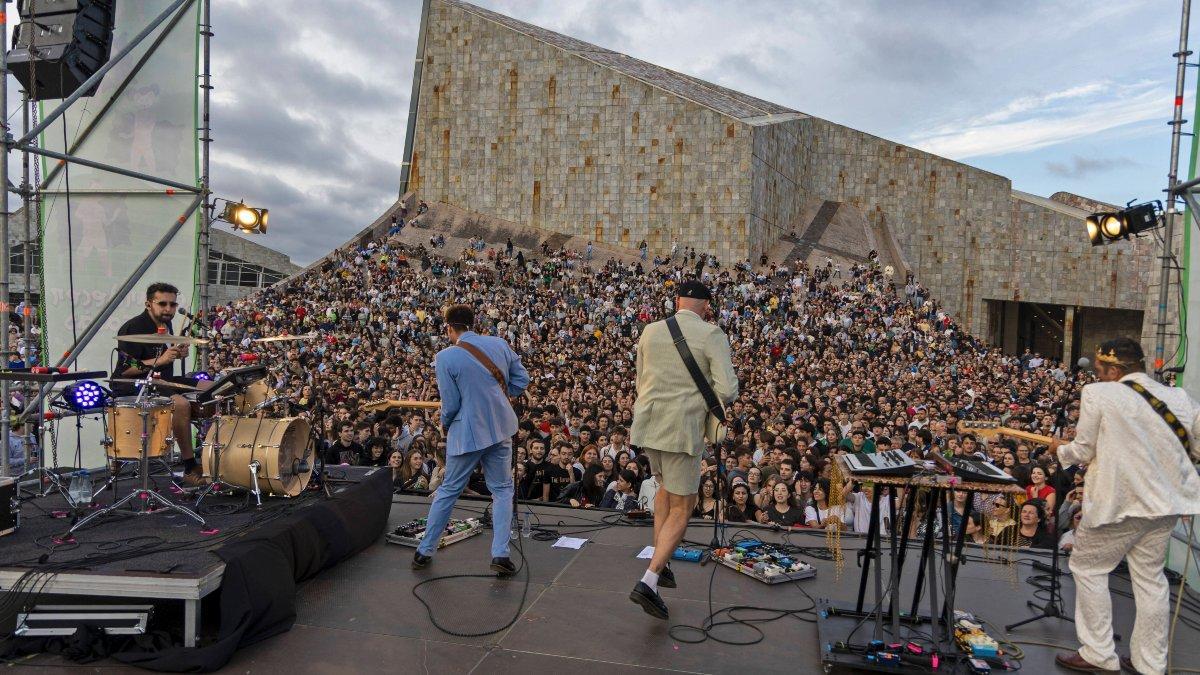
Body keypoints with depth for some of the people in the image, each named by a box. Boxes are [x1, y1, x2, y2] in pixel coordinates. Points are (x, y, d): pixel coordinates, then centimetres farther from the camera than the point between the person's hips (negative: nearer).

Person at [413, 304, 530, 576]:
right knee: (502, 490, 13)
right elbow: (521, 380, 5)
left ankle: (425, 551, 25)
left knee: (448, 491, 13)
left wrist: (445, 424, 10)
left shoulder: (445, 357, -13)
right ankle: (500, 554, 5)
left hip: (466, 433, -2)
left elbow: (450, 404, -10)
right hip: (501, 428, 2)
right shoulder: (500, 344, -2)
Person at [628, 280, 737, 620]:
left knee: (666, 487, 28)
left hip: (647, 423, 5)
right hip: (683, 429, -5)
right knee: (682, 508, 6)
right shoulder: (712, 335, -8)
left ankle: (659, 562, 28)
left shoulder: (650, 331, 7)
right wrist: (708, 403, 6)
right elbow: (727, 390, -14)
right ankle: (649, 581, -6)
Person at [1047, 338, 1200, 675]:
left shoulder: (1097, 394, -11)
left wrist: (1060, 449, 13)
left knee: (1087, 568, 10)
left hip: (1120, 501, -6)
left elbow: (1083, 452, -7)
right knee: (1150, 576, 16)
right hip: (1167, 499, 6)